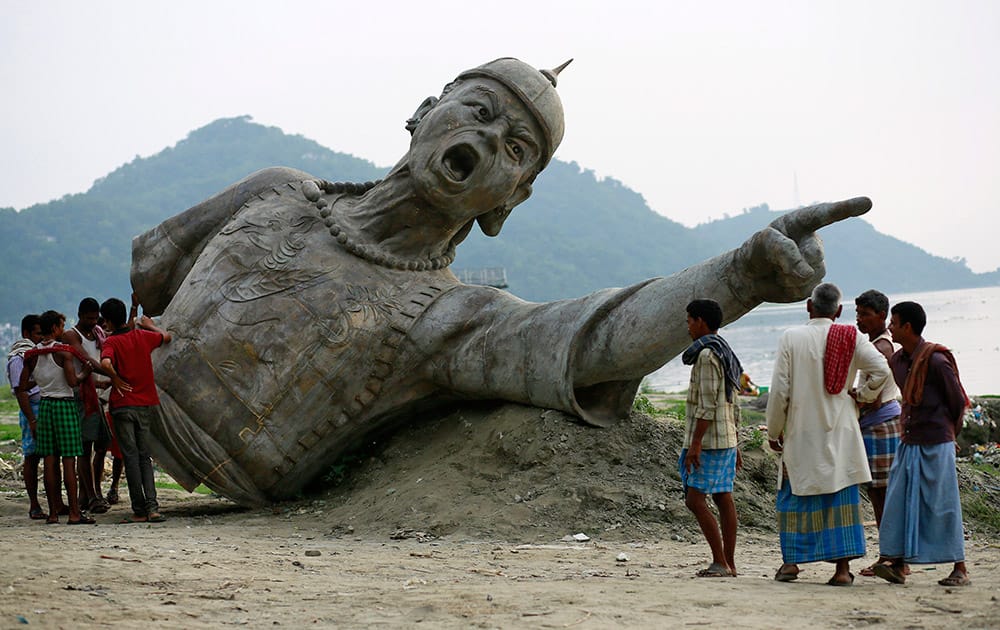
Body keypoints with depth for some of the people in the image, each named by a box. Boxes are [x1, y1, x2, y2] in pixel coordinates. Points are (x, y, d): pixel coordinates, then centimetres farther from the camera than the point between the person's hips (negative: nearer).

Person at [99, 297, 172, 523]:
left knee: (131, 457, 1)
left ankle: (139, 511, 0)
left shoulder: (112, 342, -8)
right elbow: (166, 337, 26)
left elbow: (106, 363, -29)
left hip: (123, 405, -4)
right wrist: (150, 325, 43)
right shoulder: (143, 336, 5)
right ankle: (152, 507, -3)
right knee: (144, 457, 10)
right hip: (146, 403, 4)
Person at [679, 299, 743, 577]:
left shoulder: (707, 355, -14)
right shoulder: (726, 355, 16)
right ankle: (729, 563, 8)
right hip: (726, 439, 10)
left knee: (694, 499, -9)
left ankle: (720, 562, -12)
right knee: (723, 499, 8)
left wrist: (695, 444, -22)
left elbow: (707, 404, -21)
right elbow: (733, 406, 19)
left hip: (708, 439, -10)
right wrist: (735, 445, 22)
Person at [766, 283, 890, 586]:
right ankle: (843, 567, 1)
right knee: (843, 497, 4)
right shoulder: (851, 338, -2)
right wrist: (861, 395, 6)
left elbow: (779, 390, -6)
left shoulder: (791, 338, -6)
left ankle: (791, 560, 9)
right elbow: (881, 370, -11)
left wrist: (773, 431, 3)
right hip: (841, 433, 1)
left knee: (795, 495, 11)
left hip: (801, 435, -1)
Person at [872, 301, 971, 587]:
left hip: (936, 444, -7)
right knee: (899, 501, 0)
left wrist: (946, 433, 5)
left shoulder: (936, 361, -14)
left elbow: (958, 401, -6)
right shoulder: (896, 361, 8)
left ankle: (960, 568, 5)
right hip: (909, 442, 7)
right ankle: (897, 564, 0)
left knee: (943, 504, -3)